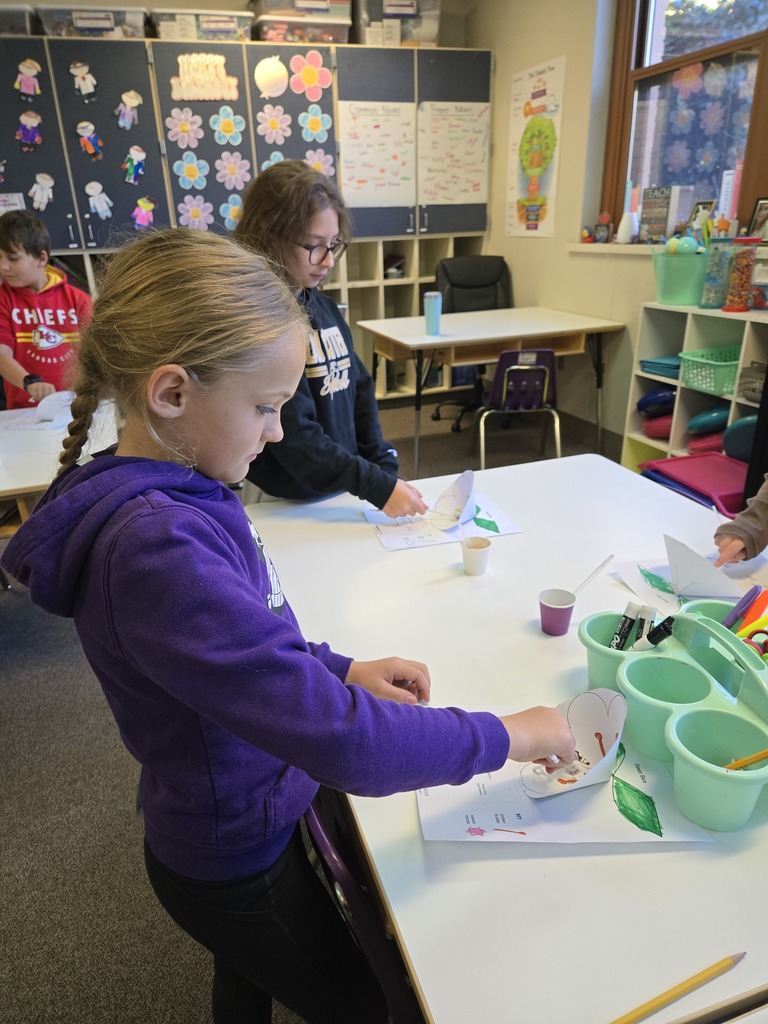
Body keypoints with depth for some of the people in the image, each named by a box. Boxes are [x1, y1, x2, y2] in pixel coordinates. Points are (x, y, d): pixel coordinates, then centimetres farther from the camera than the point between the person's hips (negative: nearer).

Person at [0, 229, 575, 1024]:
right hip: (236, 865, -7)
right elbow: (344, 743, -39)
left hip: (244, 825, 8)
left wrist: (341, 671, -5)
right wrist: (505, 737, -24)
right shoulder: (158, 548, -37)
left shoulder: (170, 494, -7)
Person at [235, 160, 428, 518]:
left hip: (341, 493, 6)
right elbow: (294, 436, -21)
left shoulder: (324, 307, 4)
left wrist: (386, 471, 1)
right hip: (284, 506, -6)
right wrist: (377, 487, -20)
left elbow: (359, 390, 9)